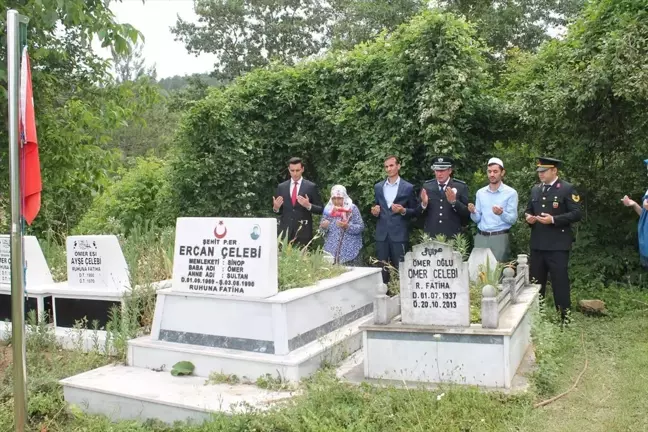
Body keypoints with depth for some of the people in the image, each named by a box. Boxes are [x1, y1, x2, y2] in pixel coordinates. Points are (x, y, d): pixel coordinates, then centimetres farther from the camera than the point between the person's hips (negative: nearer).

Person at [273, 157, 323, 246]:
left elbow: (320, 210, 2)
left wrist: (308, 205, -16)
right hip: (285, 231, 2)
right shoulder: (281, 187, 10)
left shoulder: (311, 187, 2)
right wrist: (275, 207, -7)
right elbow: (278, 211, 15)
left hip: (303, 232, -2)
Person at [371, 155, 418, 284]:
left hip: (399, 234, -3)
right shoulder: (378, 186, 11)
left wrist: (403, 210, -15)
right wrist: (375, 211, -3)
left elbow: (414, 210, 4)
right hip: (382, 233, 3)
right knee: (382, 268, 5)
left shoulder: (408, 187, 0)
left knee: (400, 269, -1)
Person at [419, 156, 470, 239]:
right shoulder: (427, 186, 4)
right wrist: (424, 204, -14)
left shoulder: (461, 187, -1)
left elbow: (467, 213, -5)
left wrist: (454, 202, -20)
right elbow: (419, 213, 6)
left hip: (452, 237, -1)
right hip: (430, 237, 2)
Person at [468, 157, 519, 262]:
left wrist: (501, 213, -25)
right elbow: (477, 219, 9)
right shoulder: (480, 192, 9)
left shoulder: (511, 193, -2)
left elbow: (513, 219, -7)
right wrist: (473, 212, -11)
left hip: (500, 238, -3)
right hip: (481, 237, 3)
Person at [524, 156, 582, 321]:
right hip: (537, 244, 6)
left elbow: (576, 214, -10)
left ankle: (564, 318, 9)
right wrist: (528, 217, 0)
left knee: (560, 281, -1)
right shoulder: (535, 189, 13)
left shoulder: (567, 188, -5)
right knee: (535, 282, 12)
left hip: (558, 245, -6)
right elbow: (529, 210, 23)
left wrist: (553, 219, -20)